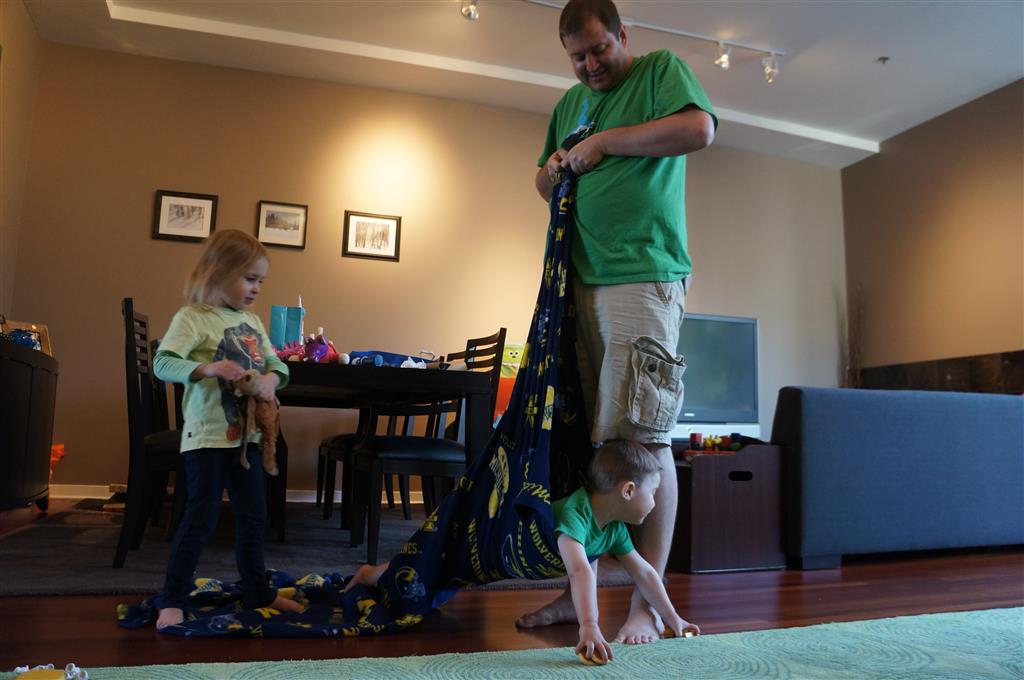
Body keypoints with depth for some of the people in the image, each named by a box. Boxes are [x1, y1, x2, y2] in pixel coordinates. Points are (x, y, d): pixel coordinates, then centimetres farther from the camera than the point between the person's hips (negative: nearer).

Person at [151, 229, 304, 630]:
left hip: (246, 434, 7)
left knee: (253, 515, 14)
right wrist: (210, 368, -32)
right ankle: (172, 601, 12)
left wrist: (271, 379, -10)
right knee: (202, 518, -3)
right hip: (208, 435, -7)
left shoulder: (252, 321, 12)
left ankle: (257, 592, 29)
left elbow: (277, 364, 13)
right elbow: (162, 364, -18)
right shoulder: (193, 317, -9)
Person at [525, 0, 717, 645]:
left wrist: (602, 143, -7)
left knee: (644, 438, -7)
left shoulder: (661, 69, 8)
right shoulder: (570, 102, 24)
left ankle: (648, 605, 2)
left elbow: (699, 129, -12)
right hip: (581, 283, 6)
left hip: (644, 280, -6)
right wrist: (553, 170, 8)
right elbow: (546, 183, 31)